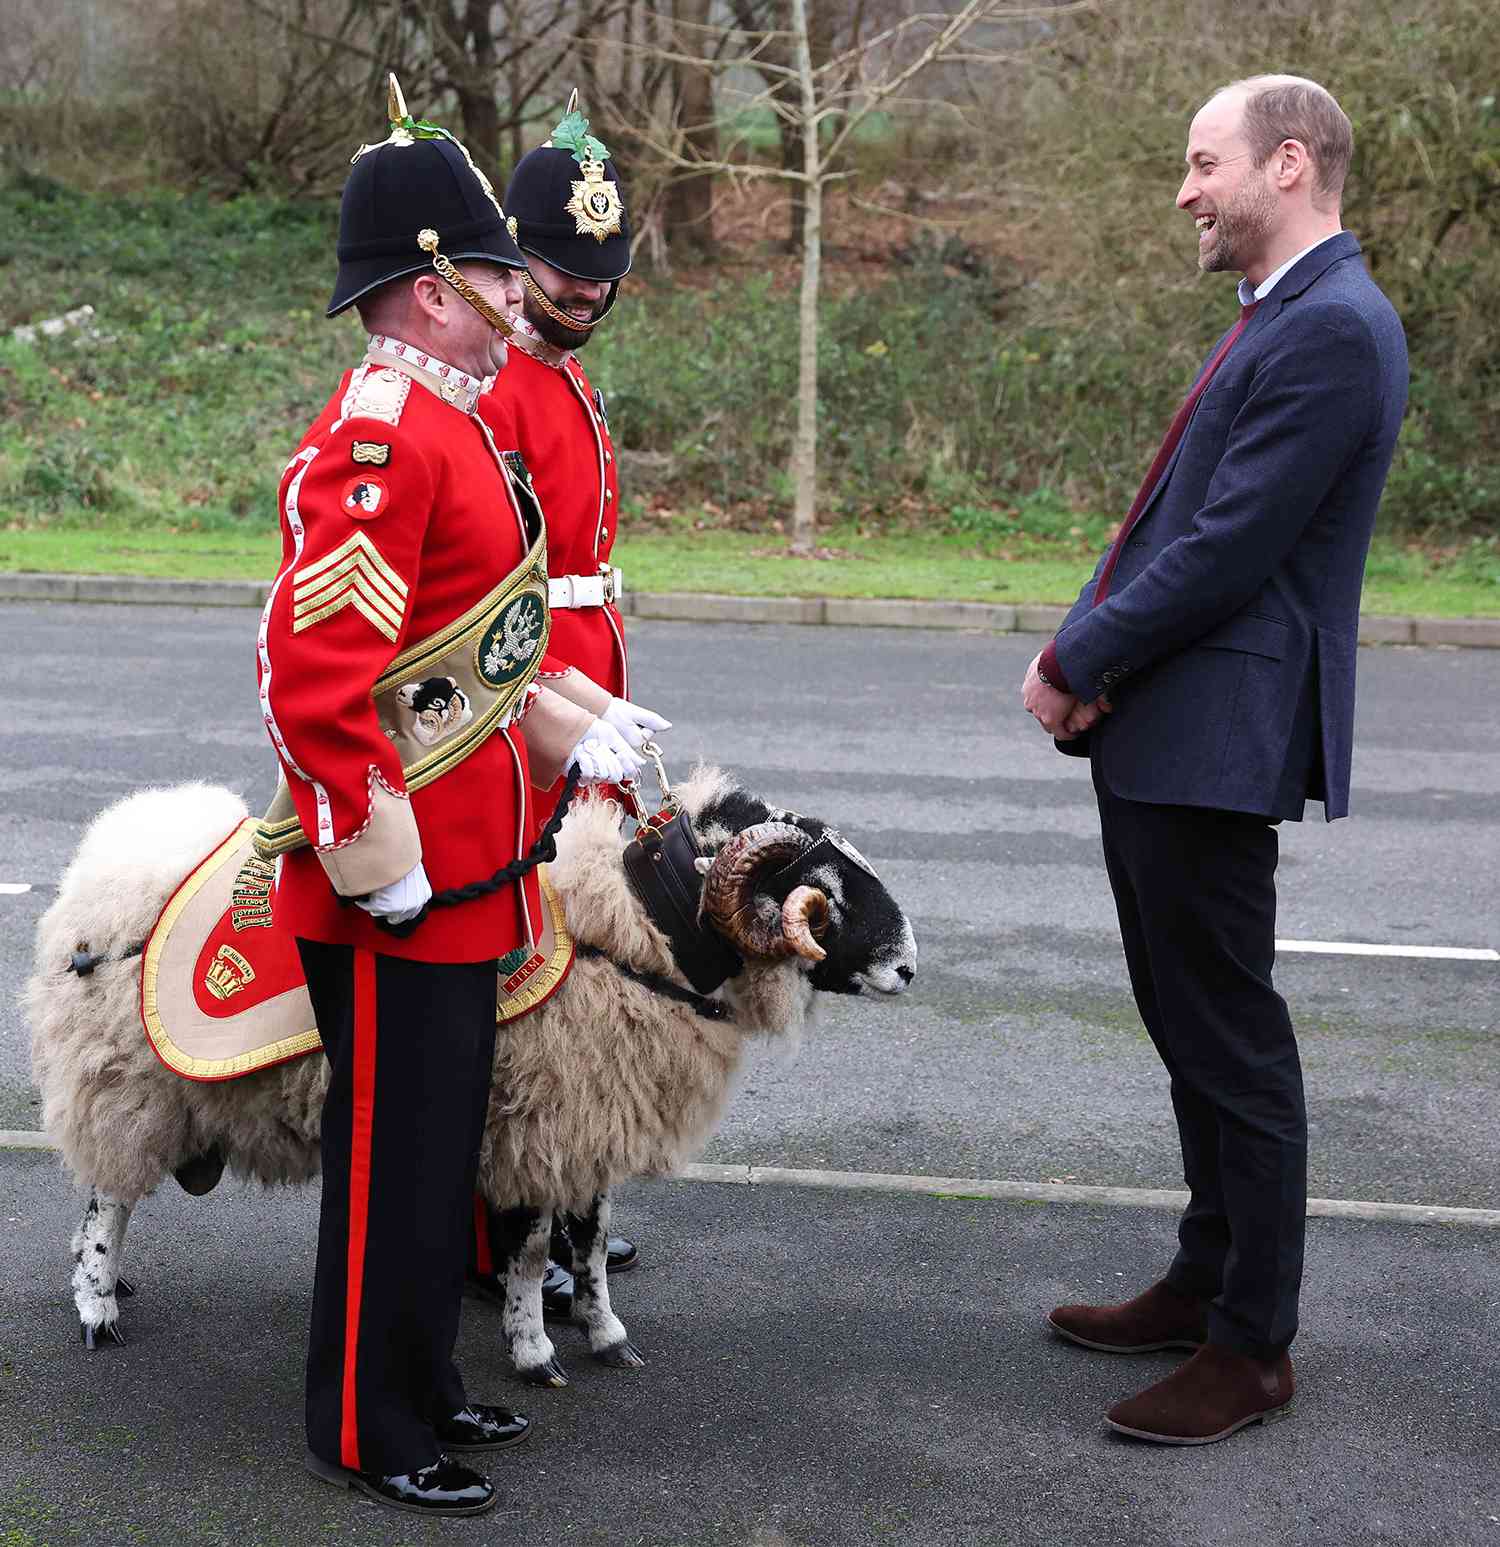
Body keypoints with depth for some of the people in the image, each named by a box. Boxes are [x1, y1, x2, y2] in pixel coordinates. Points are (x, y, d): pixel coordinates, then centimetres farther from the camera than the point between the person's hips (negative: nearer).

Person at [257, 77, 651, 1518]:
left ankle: (421, 1386, 32)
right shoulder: (378, 435, -20)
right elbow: (311, 669, -27)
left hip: (460, 869, 10)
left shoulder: (447, 422, 13)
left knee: (439, 1137, 19)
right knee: (393, 1153, 2)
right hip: (396, 883, -10)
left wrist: (574, 729, 16)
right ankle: (365, 1433, 17)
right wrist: (379, 860, -24)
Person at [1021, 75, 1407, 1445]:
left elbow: (1228, 547, -22)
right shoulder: (1285, 318, 16)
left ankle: (1251, 1348, 11)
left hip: (1215, 744, -10)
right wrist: (1086, 651, 2)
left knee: (1233, 1043, -1)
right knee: (1192, 1026, 19)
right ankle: (1208, 1281, 33)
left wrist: (1078, 662, -12)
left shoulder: (1334, 330, -17)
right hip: (1159, 735, 10)